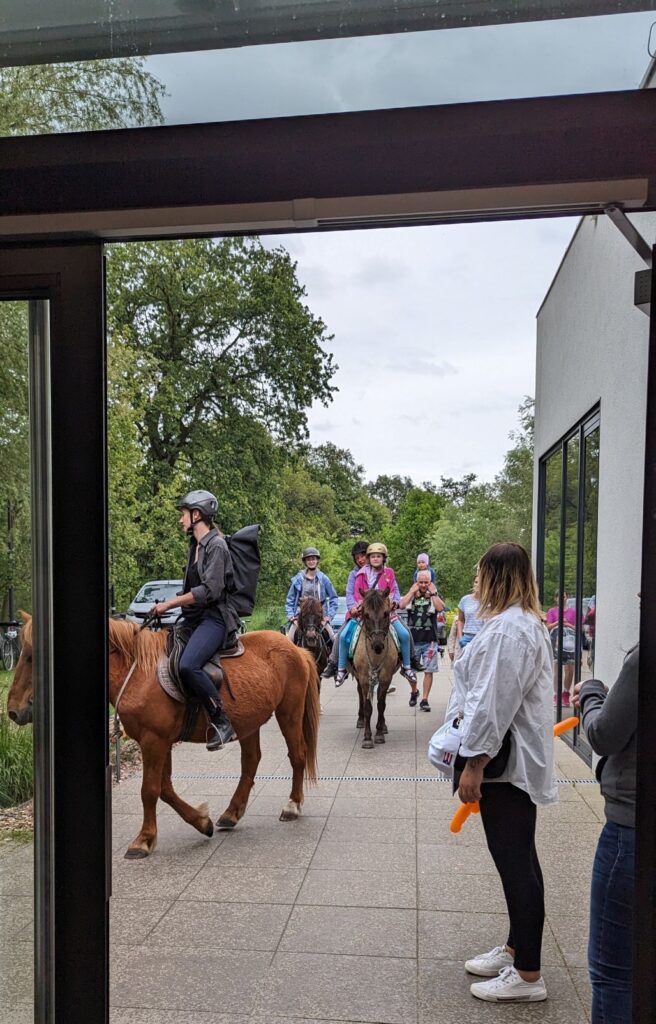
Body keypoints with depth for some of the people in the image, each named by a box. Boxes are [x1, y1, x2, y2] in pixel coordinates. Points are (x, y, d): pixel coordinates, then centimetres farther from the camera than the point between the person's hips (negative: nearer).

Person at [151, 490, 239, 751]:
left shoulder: (216, 545, -11)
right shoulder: (195, 546, 17)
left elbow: (211, 590, -19)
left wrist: (170, 603, -16)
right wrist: (170, 605, 10)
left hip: (214, 617, -10)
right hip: (194, 617, 10)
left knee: (188, 665, -30)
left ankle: (221, 722, -18)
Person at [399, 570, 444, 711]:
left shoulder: (435, 596, 5)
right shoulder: (411, 595, 7)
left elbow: (440, 607, -17)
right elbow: (401, 605, -14)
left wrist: (433, 592, -12)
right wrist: (412, 591, -10)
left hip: (429, 641, -1)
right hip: (412, 639, 1)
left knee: (428, 671, -1)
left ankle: (424, 700, 5)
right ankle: (414, 691, 35)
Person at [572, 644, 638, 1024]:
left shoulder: (644, 656, -23)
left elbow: (606, 737, -13)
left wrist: (591, 695, 3)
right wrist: (604, 700, 5)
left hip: (631, 826, -8)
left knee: (613, 970, 8)